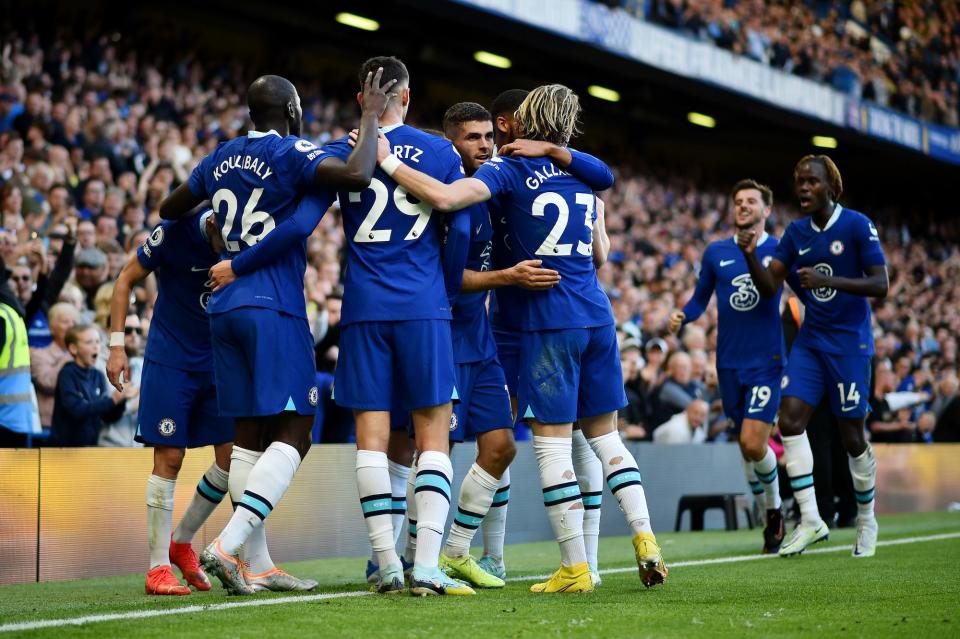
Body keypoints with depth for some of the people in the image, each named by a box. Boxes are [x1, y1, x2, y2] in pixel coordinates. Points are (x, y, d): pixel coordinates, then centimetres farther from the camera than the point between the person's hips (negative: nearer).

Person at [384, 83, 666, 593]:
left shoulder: (510, 169, -4)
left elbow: (445, 197, -21)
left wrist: (387, 162, -14)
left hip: (550, 321, -6)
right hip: (597, 316, 6)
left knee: (552, 441, -1)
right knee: (604, 434, 16)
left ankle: (575, 568, -1)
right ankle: (644, 537, 6)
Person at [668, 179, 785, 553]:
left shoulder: (781, 251, 1)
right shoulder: (715, 253, 7)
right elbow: (700, 299, 13)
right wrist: (682, 317, -6)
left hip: (767, 360, -3)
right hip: (729, 363, 3)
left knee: (753, 443, -14)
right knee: (746, 444, 7)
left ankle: (774, 507, 13)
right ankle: (770, 515, 26)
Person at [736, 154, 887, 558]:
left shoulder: (858, 226, -9)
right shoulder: (796, 233, 7)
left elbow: (880, 284, -14)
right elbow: (769, 287, 3)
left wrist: (829, 280, -27)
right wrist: (750, 256, -16)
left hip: (849, 342, -5)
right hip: (811, 340, 5)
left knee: (852, 436, 0)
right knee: (790, 419, -12)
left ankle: (866, 520, 20)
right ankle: (810, 520, -8)